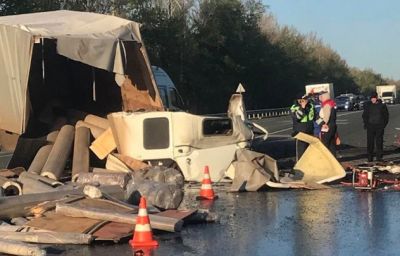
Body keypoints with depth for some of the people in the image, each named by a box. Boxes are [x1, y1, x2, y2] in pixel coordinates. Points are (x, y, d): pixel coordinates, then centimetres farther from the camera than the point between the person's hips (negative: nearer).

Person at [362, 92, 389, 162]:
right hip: (370, 126, 1)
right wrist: (366, 124, 3)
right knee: (370, 142, -1)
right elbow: (364, 115, 13)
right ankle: (370, 157, 5)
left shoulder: (382, 105, 3)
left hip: (379, 126, -1)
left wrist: (384, 124, 3)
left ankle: (379, 157, 7)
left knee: (379, 142, 0)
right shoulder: (368, 105, 6)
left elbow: (386, 115, 12)